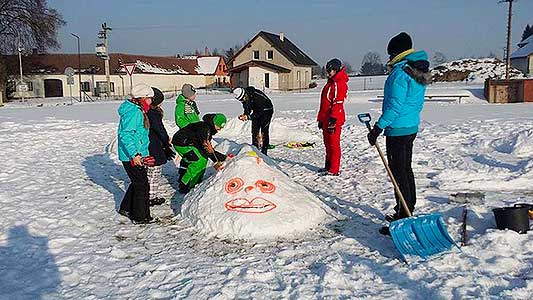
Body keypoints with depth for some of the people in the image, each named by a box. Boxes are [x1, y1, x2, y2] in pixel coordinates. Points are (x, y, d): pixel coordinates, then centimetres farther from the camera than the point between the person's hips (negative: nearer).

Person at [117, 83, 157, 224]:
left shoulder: (138, 111, 14)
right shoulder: (134, 112, -19)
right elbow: (125, 135, -26)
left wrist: (142, 153, 26)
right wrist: (134, 154, -28)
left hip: (137, 155, 10)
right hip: (132, 156, -10)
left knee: (137, 182, 21)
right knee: (142, 185, -1)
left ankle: (126, 208, 35)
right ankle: (140, 217, 10)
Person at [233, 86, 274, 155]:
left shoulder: (256, 96, -36)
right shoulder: (245, 99, -13)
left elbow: (260, 112, -34)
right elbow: (247, 108, 0)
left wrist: (249, 117, -40)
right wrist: (245, 115, -21)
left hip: (267, 110, -7)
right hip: (257, 112, 7)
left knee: (264, 131, -13)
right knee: (254, 131, 2)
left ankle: (264, 151, -9)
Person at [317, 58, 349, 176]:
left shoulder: (340, 83, -11)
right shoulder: (330, 83, 20)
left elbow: (338, 103, -19)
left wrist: (333, 119, -23)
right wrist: (321, 119, 23)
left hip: (334, 119, -10)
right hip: (326, 119, 10)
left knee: (334, 144, -5)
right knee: (328, 143, 15)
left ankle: (334, 170, -1)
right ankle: (328, 166, 25)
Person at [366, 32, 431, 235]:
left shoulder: (400, 72, -17)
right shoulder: (419, 70, 13)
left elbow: (395, 104, -22)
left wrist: (378, 128, -19)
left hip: (398, 129, -10)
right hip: (412, 127, 10)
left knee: (399, 173, -6)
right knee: (406, 170, 18)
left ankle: (403, 220, -2)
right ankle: (408, 212, 30)